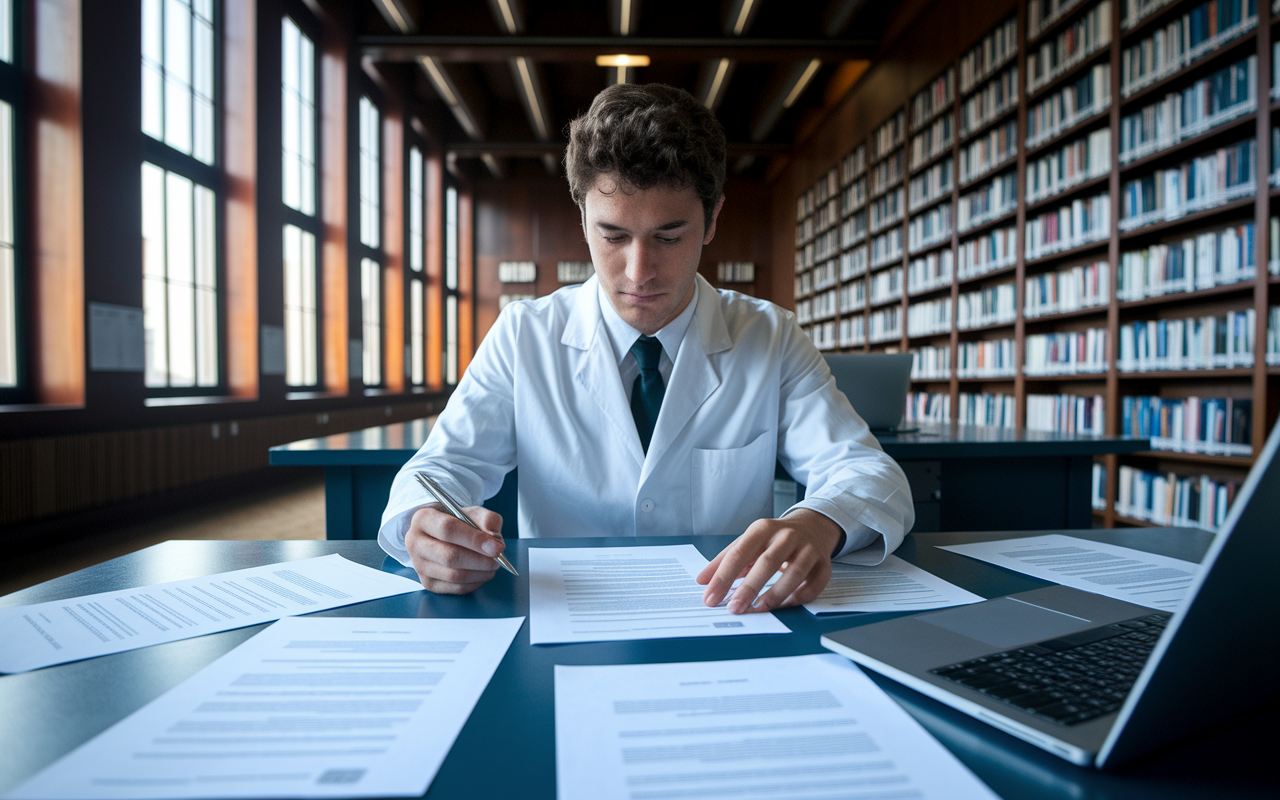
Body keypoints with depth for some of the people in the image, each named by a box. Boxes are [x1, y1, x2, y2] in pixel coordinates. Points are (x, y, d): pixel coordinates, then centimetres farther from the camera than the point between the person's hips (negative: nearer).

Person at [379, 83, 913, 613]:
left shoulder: (771, 341, -2)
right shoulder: (523, 336, -2)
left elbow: (872, 475, -8)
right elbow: (443, 467, -5)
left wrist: (816, 524, -32)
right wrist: (427, 523, -30)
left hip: (727, 631, 1)